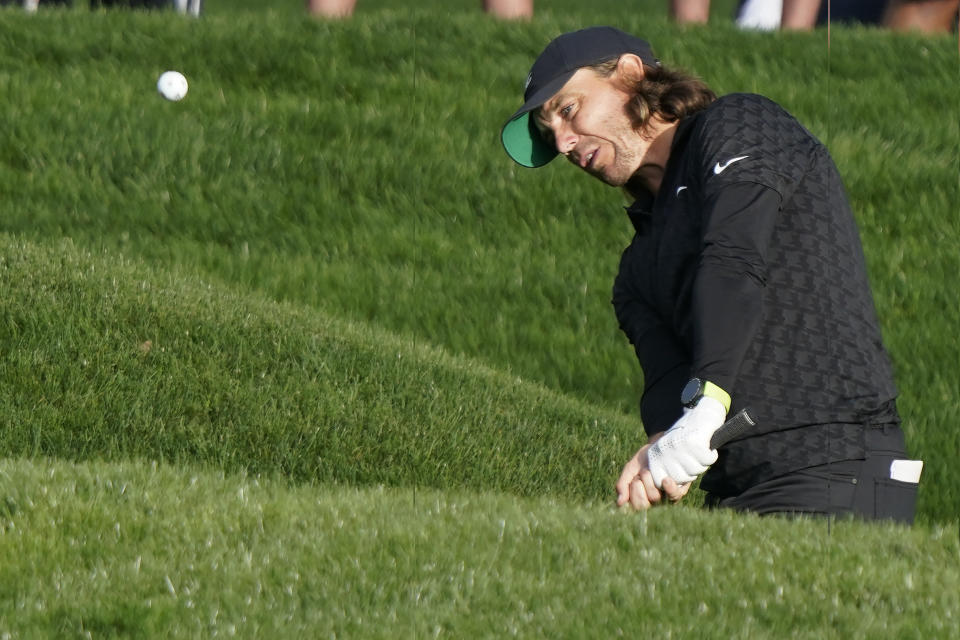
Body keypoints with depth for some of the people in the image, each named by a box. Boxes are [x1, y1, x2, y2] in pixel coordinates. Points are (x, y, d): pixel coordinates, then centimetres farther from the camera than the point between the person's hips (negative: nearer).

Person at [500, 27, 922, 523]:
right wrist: (663, 442, -20)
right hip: (733, 491, 7)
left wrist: (706, 405, -27)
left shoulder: (739, 126, 4)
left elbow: (735, 265, -13)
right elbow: (666, 369, 5)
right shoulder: (639, 267, 25)